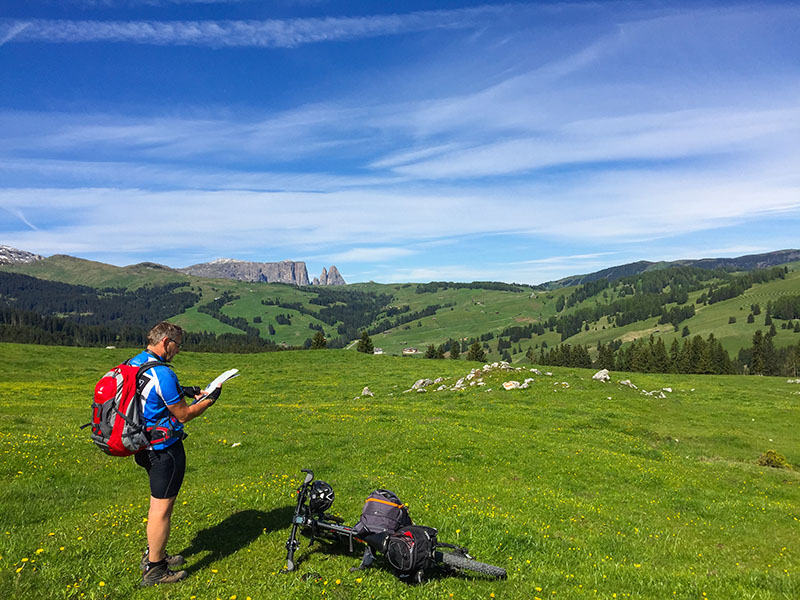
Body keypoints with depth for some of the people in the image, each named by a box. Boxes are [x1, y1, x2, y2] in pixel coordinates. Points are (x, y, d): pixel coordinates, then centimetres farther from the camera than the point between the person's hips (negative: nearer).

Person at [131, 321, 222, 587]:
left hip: (145, 445, 10)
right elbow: (183, 415, -16)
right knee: (162, 506, 2)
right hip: (165, 448, -10)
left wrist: (182, 391, 14)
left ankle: (153, 553, 37)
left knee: (158, 501, 24)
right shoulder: (162, 374, -24)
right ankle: (154, 570, 13)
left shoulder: (133, 363, 6)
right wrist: (210, 399, -3)